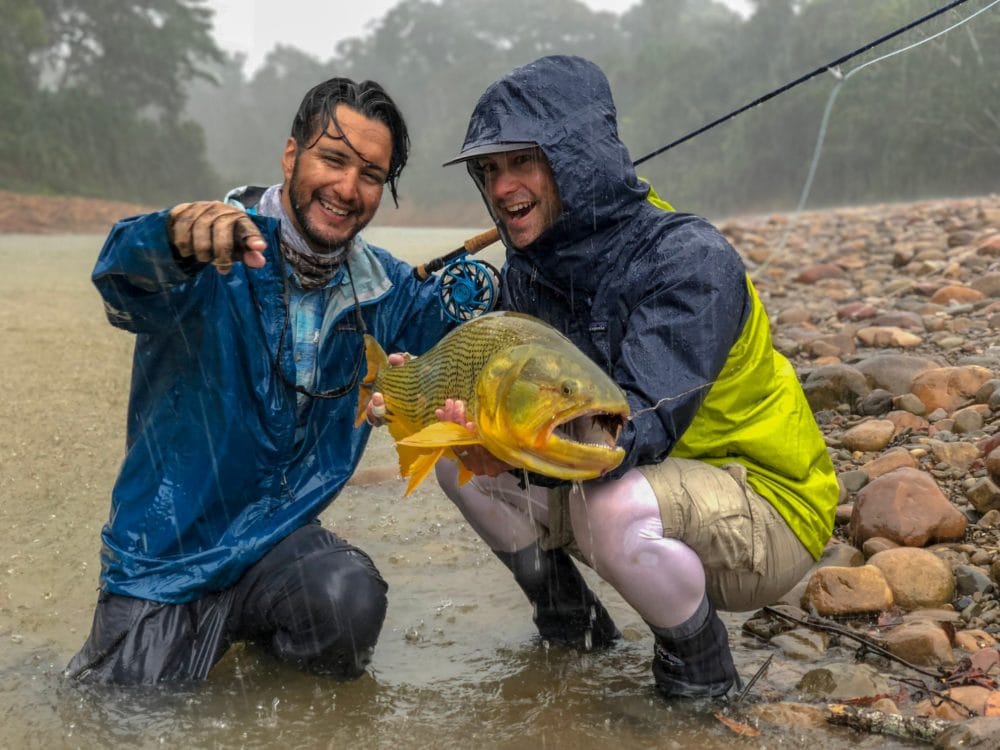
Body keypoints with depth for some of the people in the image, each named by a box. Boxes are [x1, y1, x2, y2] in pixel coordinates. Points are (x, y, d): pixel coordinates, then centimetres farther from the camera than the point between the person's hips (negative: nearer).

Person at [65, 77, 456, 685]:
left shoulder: (380, 287, 1)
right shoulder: (217, 255, -16)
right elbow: (124, 274, -35)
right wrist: (179, 235, -59)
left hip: (279, 539, 3)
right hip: (164, 557, -3)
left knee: (350, 600, -28)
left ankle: (258, 628, 7)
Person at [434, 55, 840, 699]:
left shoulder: (691, 260, -26)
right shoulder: (531, 266, -1)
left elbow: (640, 426, -36)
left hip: (764, 505, -8)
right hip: (636, 477, 8)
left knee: (612, 506, -38)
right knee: (462, 463, -2)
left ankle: (702, 665, -8)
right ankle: (572, 625, 17)